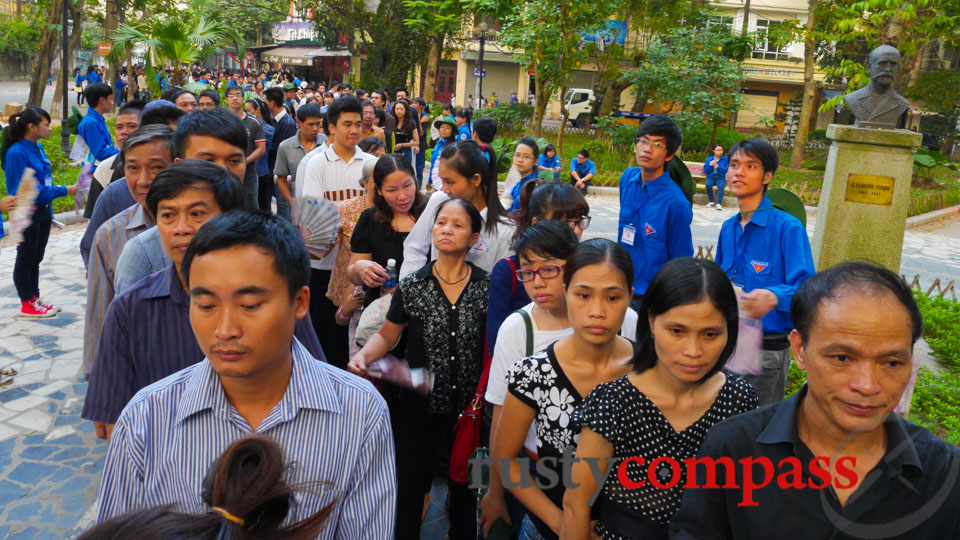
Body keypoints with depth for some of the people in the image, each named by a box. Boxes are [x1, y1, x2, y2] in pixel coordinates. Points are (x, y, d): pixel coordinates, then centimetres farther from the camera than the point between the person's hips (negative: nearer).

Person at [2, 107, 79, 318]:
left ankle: (35, 299, 27)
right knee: (25, 259, 5)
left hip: (42, 212, 8)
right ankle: (27, 304, 16)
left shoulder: (37, 148, 6)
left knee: (36, 259, 16)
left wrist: (49, 212, 16)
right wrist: (63, 191, -23)